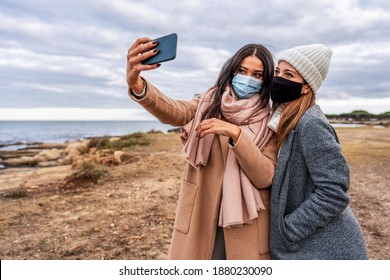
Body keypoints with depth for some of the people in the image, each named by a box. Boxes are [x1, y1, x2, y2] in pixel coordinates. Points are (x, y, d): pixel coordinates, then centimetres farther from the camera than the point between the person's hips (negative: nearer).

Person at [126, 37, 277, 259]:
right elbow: (174, 112, -20)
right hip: (201, 218, 1)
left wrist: (235, 133, -25)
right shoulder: (208, 103, 0)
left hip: (245, 224, 0)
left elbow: (265, 177, -12)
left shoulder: (269, 122, -1)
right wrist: (136, 84, -39)